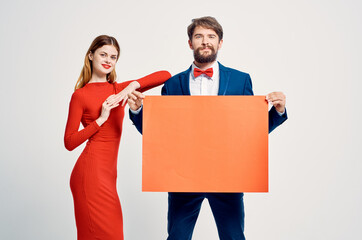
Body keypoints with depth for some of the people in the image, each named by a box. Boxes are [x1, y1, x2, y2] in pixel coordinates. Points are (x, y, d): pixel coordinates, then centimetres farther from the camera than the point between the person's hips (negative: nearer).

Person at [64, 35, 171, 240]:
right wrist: (101, 119, -13)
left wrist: (131, 86, -10)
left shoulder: (119, 90, 11)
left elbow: (165, 75, 3)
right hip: (91, 171, -6)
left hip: (108, 172, 6)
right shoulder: (80, 95, -2)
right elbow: (69, 142, -7)